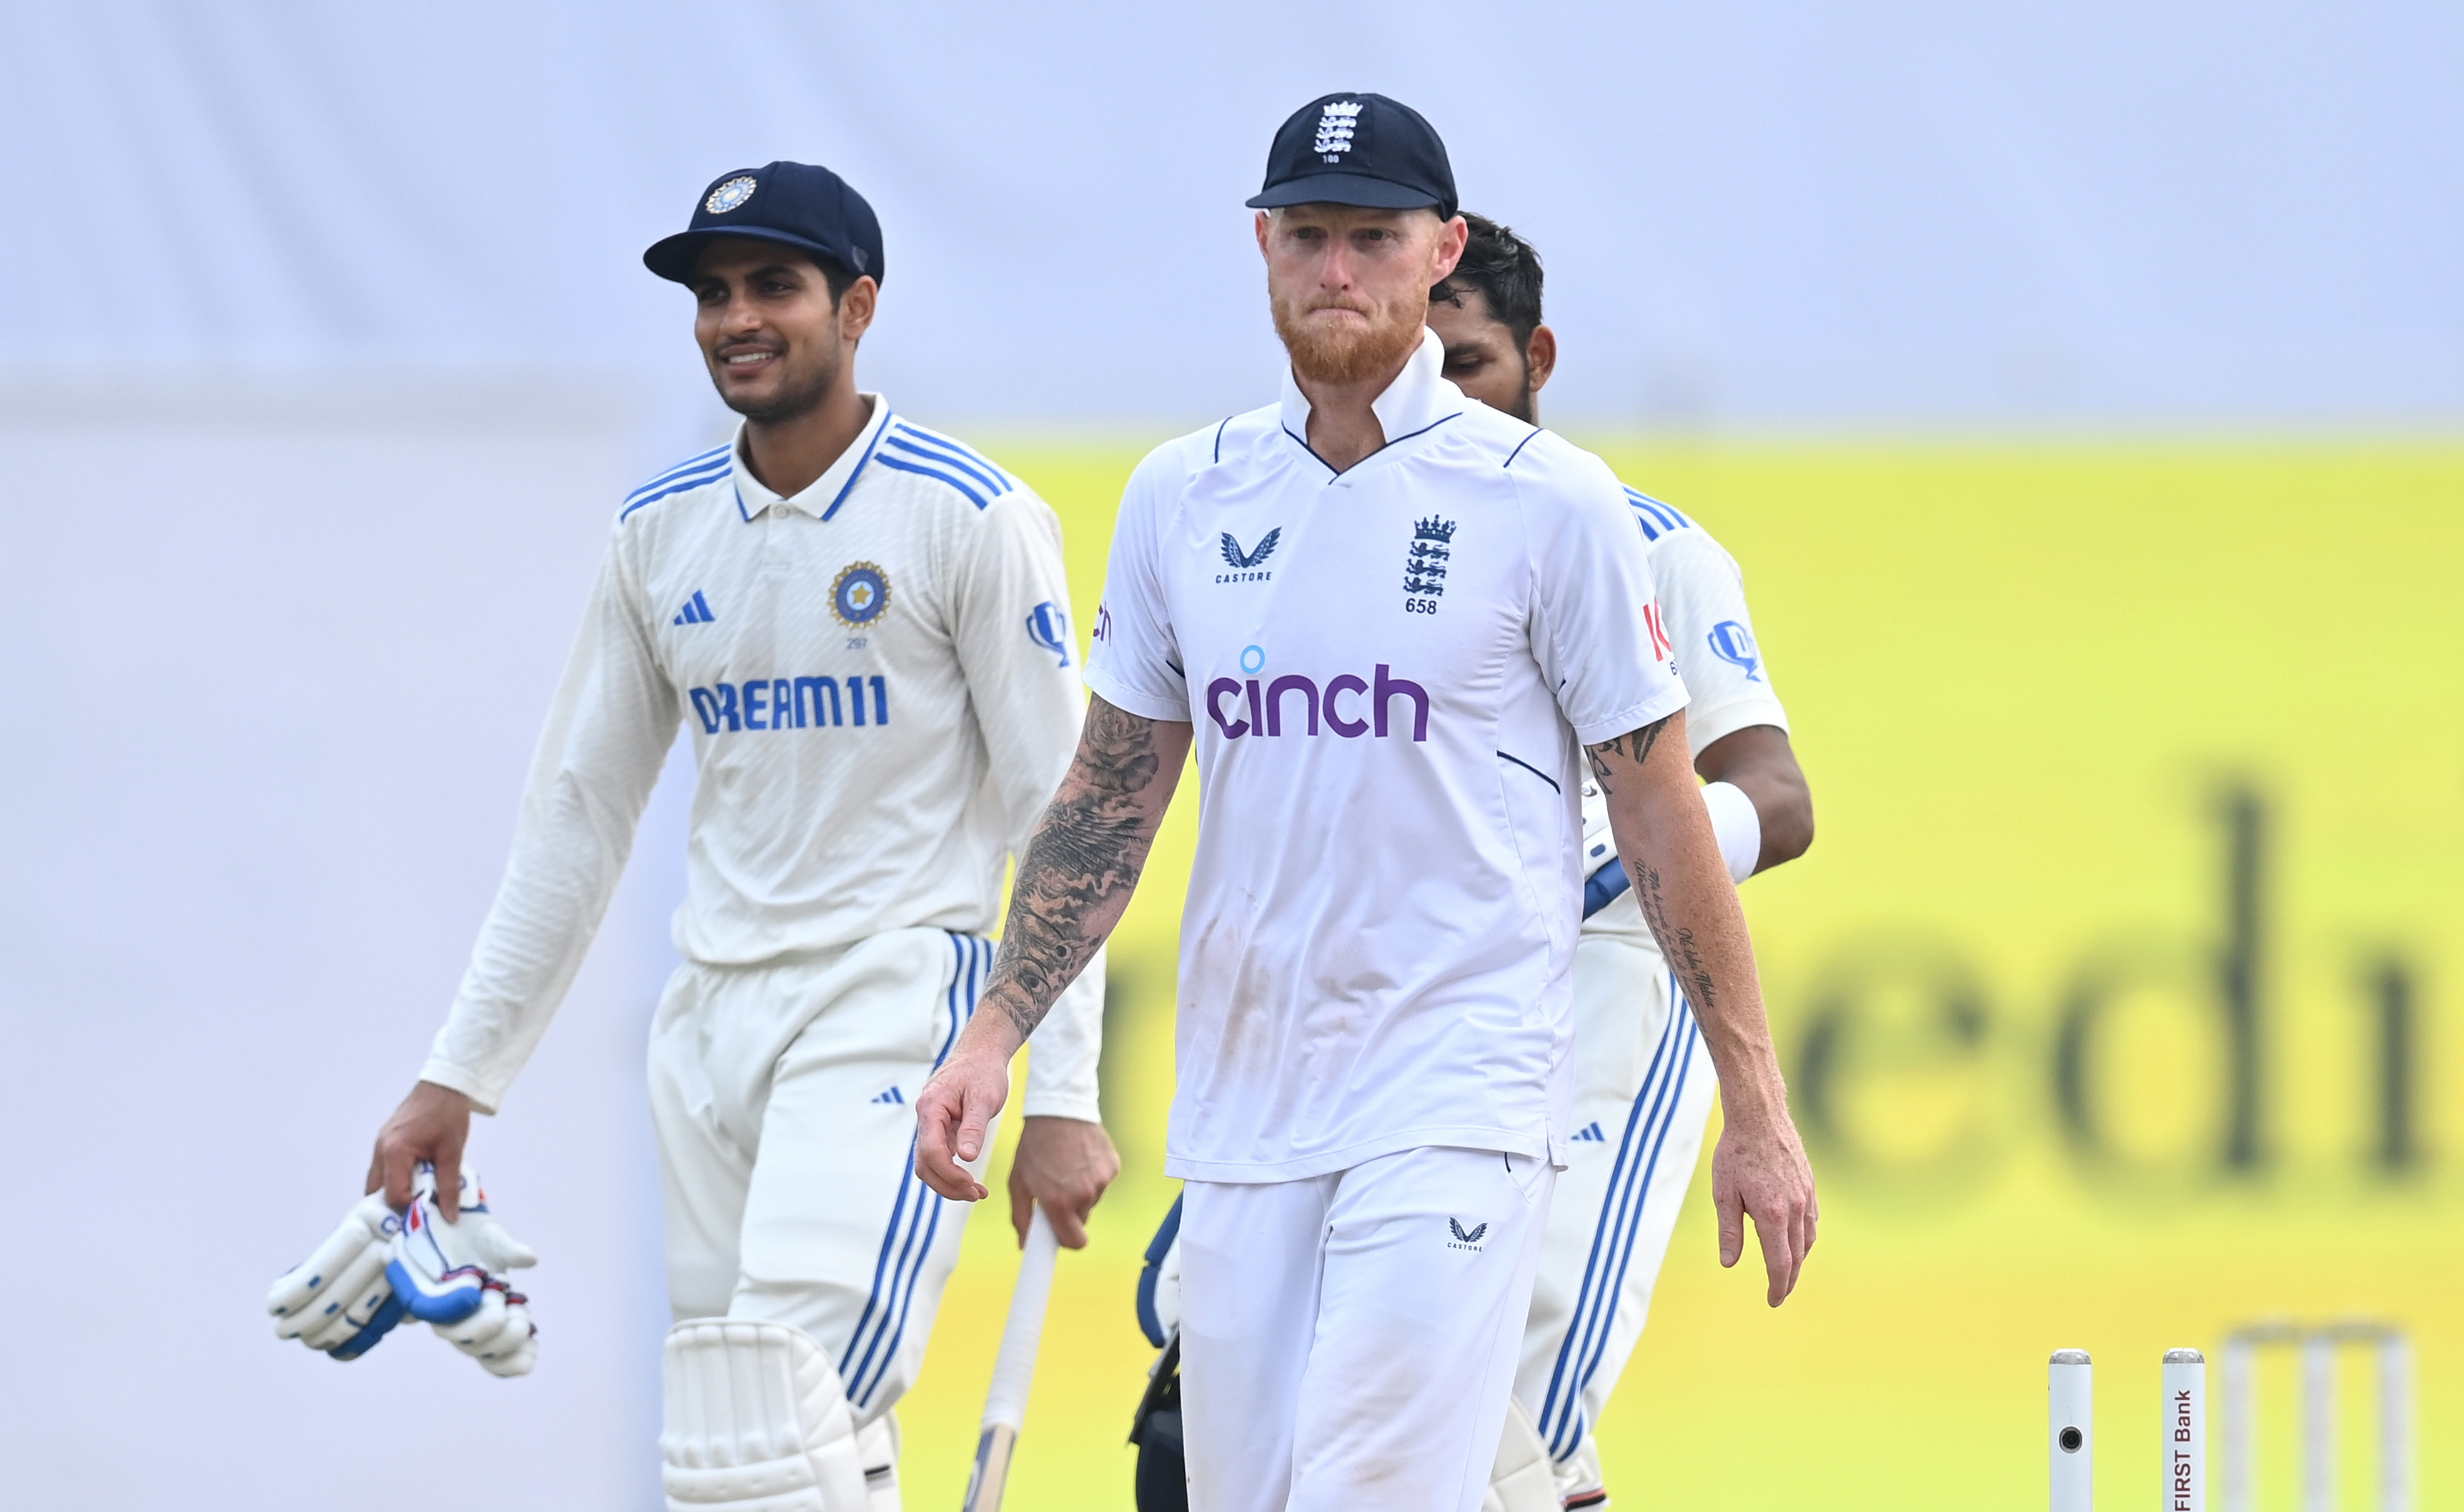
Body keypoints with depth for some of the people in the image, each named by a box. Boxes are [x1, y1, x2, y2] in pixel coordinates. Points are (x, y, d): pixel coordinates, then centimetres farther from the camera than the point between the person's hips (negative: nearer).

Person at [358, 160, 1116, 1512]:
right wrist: (459, 1074, 13)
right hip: (710, 1019, 6)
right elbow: (575, 816, 17)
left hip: (895, 997, -6)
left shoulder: (971, 517, -5)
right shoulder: (661, 532, 11)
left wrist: (1062, 1095, -12)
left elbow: (1059, 818, -6)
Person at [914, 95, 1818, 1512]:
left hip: (1463, 1097, -5)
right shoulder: (1184, 496, 9)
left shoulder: (1548, 502, -3)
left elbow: (1663, 812, -1)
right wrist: (997, 1031, 7)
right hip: (1241, 1107, 5)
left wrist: (1758, 1109, -4)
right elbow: (1110, 797, 16)